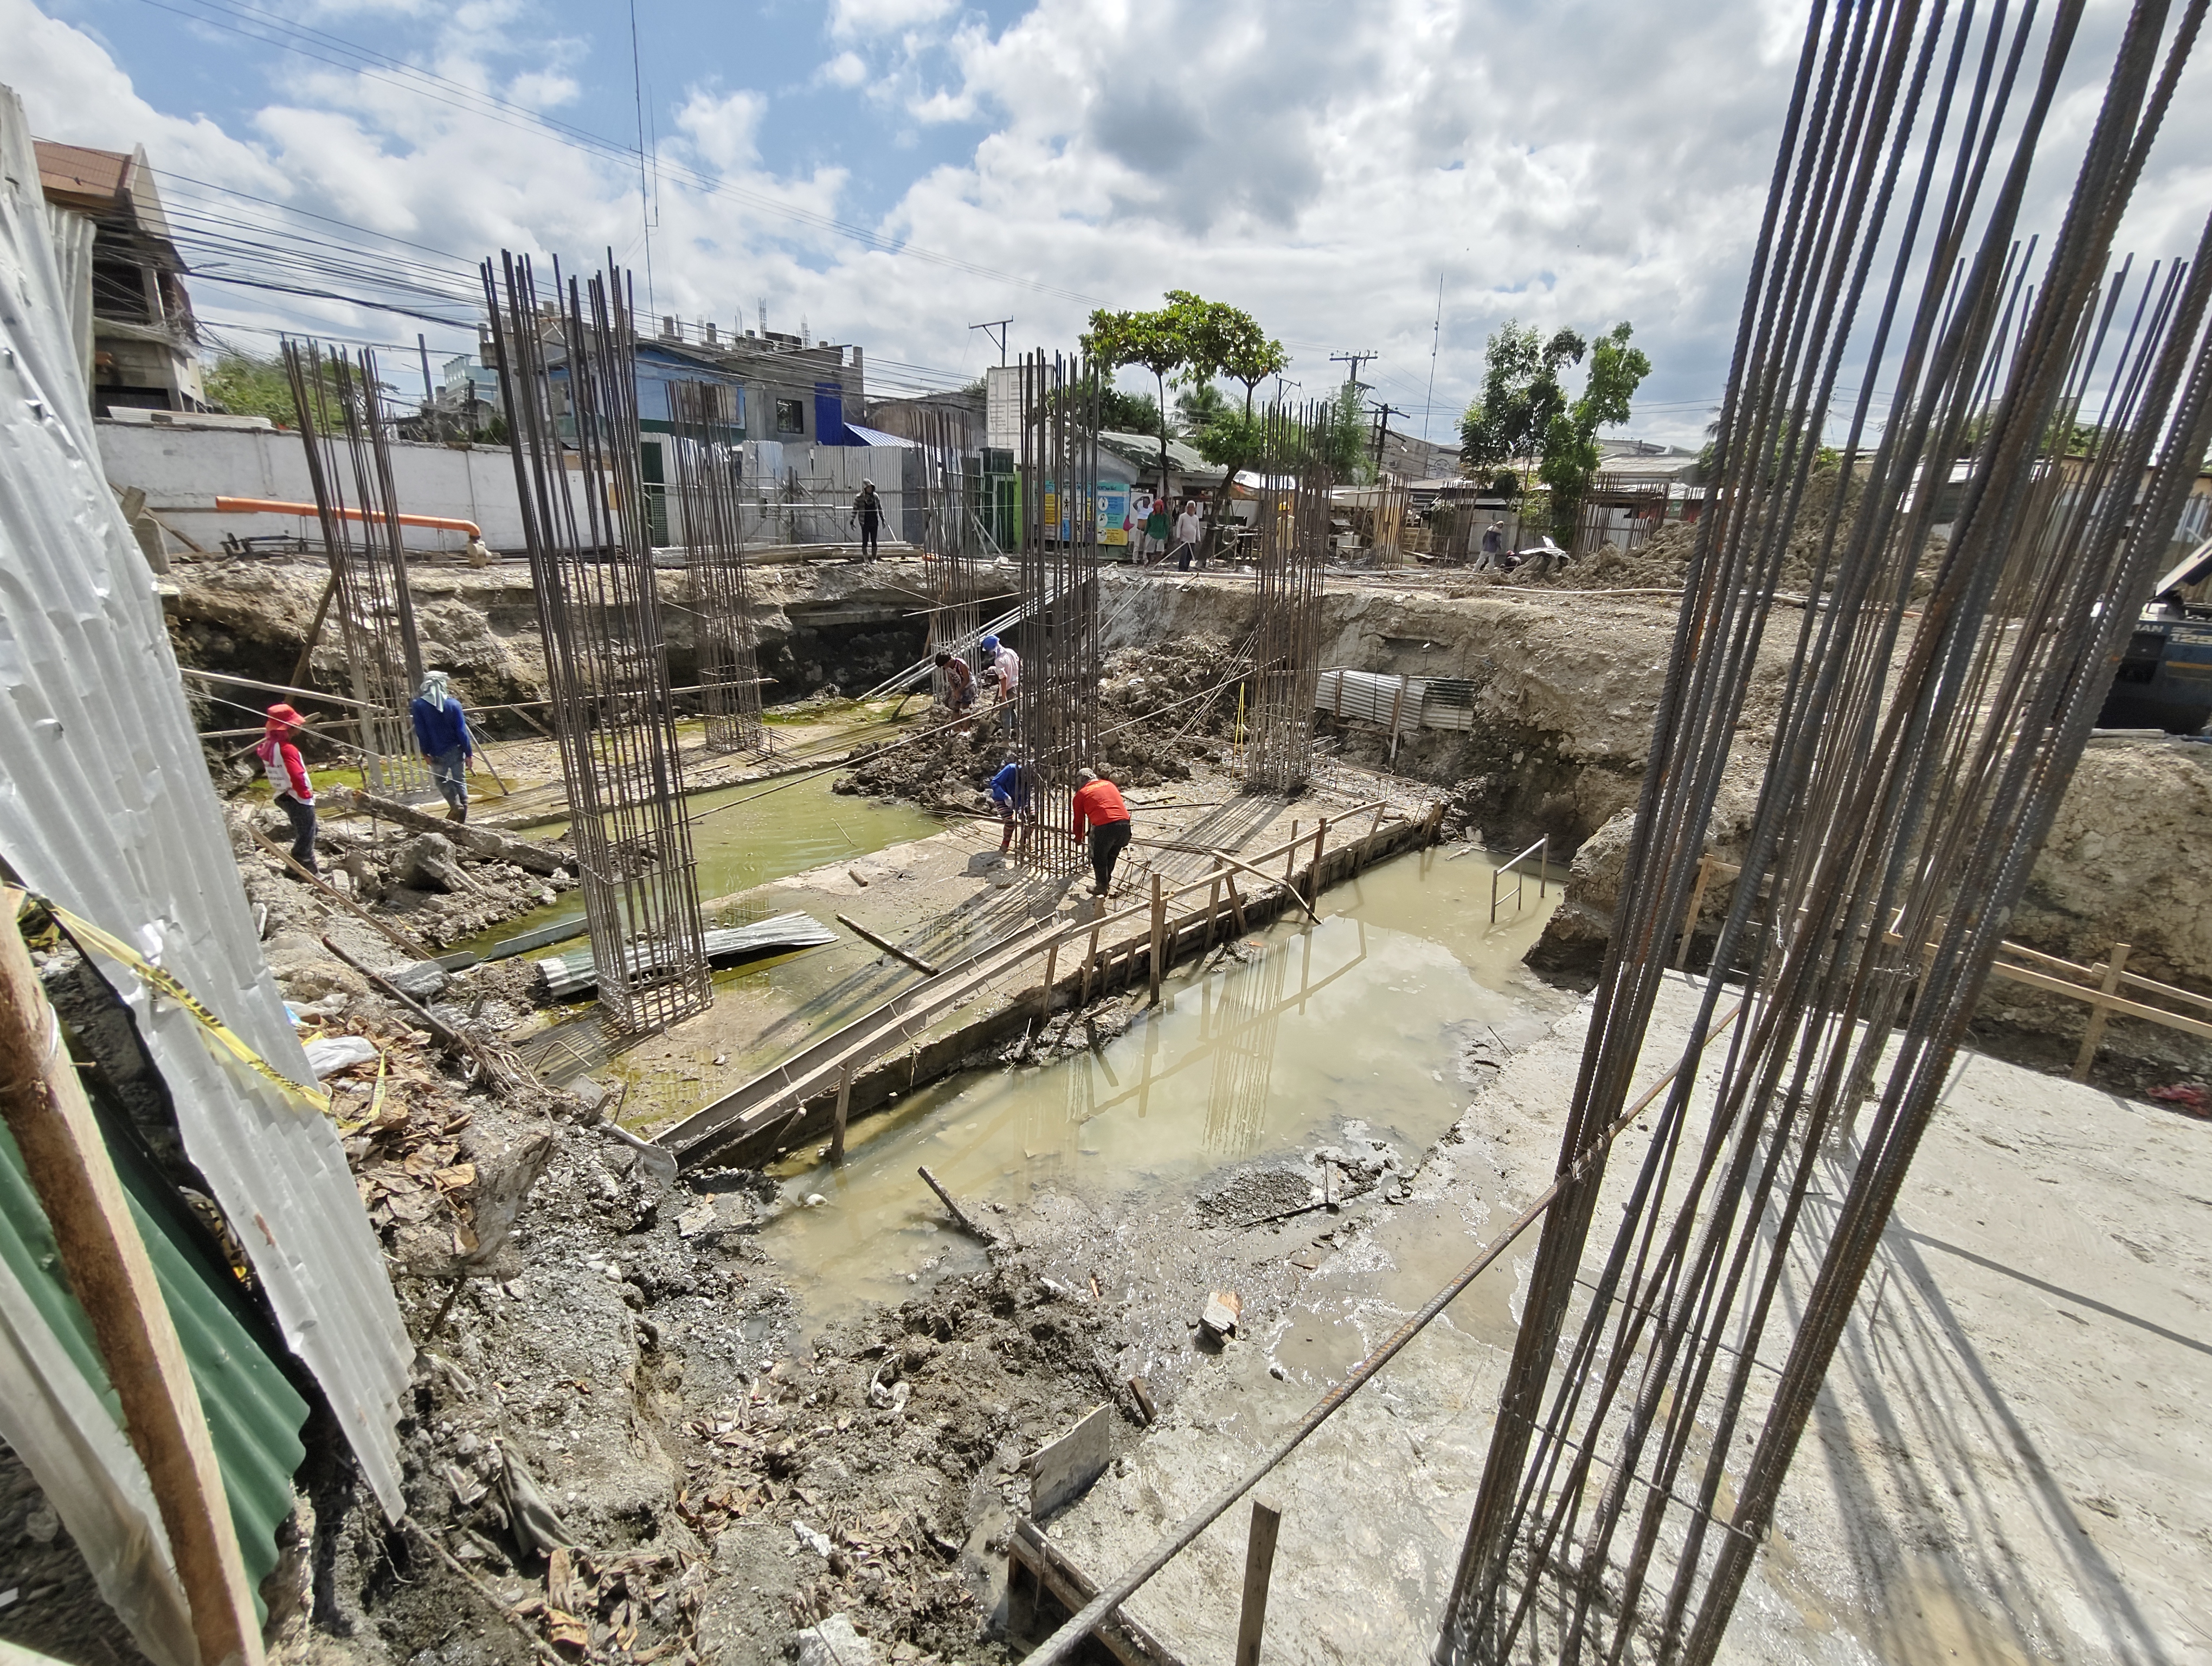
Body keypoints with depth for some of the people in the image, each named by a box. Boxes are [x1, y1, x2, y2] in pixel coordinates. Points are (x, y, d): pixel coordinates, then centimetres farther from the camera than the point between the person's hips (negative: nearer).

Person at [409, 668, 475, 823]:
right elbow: (462, 732, -7)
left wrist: (426, 752, 3)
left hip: (437, 753, -1)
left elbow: (421, 732, -6)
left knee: (441, 780, 13)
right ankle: (463, 807, 9)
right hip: (456, 751, 1)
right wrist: (469, 753, -2)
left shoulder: (418, 705, -7)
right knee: (460, 780, 11)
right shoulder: (454, 704, -6)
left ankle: (456, 806, -5)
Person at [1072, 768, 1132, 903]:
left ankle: (1102, 888, 27)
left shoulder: (1081, 794, 11)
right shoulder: (1109, 784, 25)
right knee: (1112, 856, 26)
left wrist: (1078, 837, 37)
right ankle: (1106, 882, 39)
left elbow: (1079, 820, 18)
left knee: (1098, 858, 18)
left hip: (1104, 827, -5)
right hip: (1124, 824, 5)